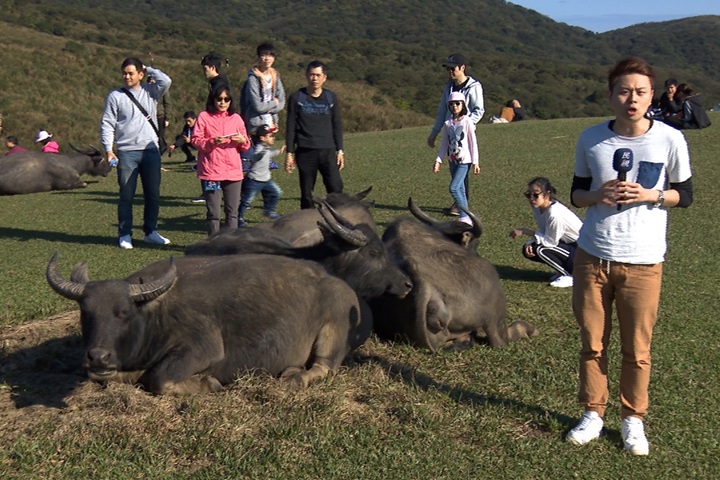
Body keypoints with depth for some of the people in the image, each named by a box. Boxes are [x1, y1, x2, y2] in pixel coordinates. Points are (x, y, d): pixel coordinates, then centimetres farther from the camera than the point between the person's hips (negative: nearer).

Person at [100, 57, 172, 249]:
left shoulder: (150, 92, 8)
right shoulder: (115, 96, 3)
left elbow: (166, 81, -11)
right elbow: (107, 124, 1)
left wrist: (148, 69, 1)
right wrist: (108, 150, -9)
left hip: (151, 150, 2)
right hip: (126, 152, -2)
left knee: (153, 194, 7)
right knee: (126, 195, 1)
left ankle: (151, 232, 19)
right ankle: (124, 235, 11)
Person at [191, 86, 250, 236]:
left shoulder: (236, 118, 12)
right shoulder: (204, 116, 3)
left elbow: (246, 145, 15)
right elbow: (195, 140, -3)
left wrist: (242, 141, -8)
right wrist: (212, 142, -18)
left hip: (233, 171, 3)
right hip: (211, 172, -3)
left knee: (232, 211, 5)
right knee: (213, 212, 0)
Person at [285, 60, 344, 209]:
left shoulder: (331, 98, 8)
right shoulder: (297, 98, 3)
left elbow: (337, 125, 13)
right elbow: (291, 127, 4)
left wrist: (340, 150, 7)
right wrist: (289, 153, -1)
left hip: (328, 152, 1)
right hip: (305, 152, -1)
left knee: (336, 188, -11)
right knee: (306, 192, 3)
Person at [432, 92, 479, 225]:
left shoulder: (467, 121, -6)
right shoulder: (448, 123, 7)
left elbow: (473, 142, -6)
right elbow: (445, 144, 12)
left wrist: (475, 162, -9)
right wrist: (438, 160, 5)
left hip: (464, 160, -6)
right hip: (452, 160, 6)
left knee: (454, 187, -17)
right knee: (460, 189, 8)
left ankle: (465, 217, -12)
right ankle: (466, 219, 15)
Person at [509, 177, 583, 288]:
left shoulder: (555, 214, -32)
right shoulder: (538, 208, -6)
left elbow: (549, 241, -24)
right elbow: (543, 232, 2)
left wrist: (525, 231, -22)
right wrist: (529, 244, -18)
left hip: (582, 251, -9)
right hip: (568, 243, 9)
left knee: (540, 249, -25)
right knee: (528, 250, -1)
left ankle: (570, 275, -6)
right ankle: (565, 269, 12)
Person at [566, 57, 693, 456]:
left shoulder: (670, 140, -5)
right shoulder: (591, 139, 0)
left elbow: (685, 195, 4)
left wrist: (650, 194, -15)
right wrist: (597, 195, -13)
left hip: (643, 261, -1)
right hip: (593, 255, 2)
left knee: (637, 349, 8)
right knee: (593, 343, 10)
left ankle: (633, 419, 27)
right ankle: (593, 413, 28)